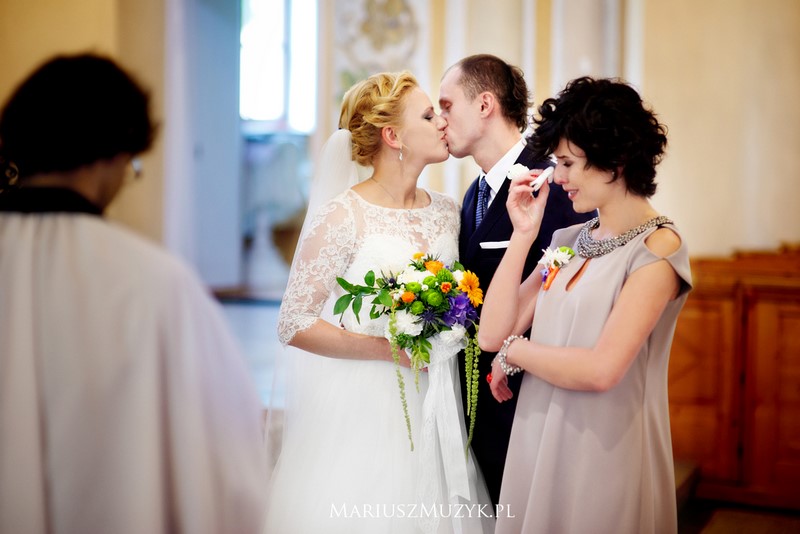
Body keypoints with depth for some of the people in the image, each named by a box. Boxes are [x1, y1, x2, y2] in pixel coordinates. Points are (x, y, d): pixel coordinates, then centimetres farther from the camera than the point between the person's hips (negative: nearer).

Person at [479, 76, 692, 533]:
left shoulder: (657, 249, -13)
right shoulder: (569, 241, 7)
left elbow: (601, 370, -22)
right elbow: (492, 333, 0)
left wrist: (514, 351, -7)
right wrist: (523, 236, -3)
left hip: (604, 451, -6)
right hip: (538, 440, 6)